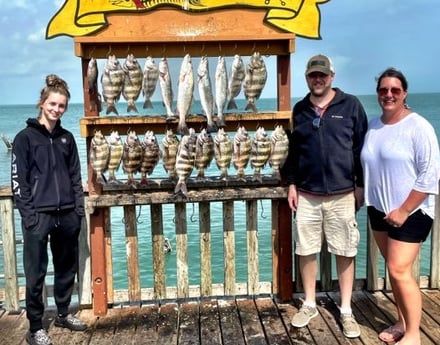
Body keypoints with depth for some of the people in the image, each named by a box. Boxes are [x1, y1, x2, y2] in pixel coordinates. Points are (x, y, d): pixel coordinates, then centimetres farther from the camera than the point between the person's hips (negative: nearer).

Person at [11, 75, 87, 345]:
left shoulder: (66, 138, 11)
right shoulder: (25, 137, -3)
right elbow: (18, 180, -7)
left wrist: (79, 209, 6)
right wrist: (28, 214, -13)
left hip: (67, 215, 5)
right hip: (39, 215, -5)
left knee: (67, 268, 14)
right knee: (36, 274, 2)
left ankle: (63, 314, 32)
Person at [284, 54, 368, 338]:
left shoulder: (351, 105, -2)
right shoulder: (300, 109, 7)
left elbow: (362, 147, -1)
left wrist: (361, 185, -3)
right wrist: (292, 183, 8)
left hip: (342, 194, -2)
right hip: (307, 194, 3)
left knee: (345, 253, 6)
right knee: (306, 251, 9)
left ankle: (346, 311, 21)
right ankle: (309, 304, 27)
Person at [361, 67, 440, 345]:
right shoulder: (373, 126, 7)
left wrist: (404, 210, -17)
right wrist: (364, 199, 10)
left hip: (410, 213, -6)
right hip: (379, 210, 6)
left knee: (400, 271, -6)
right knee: (394, 269, 13)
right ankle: (402, 322, 28)